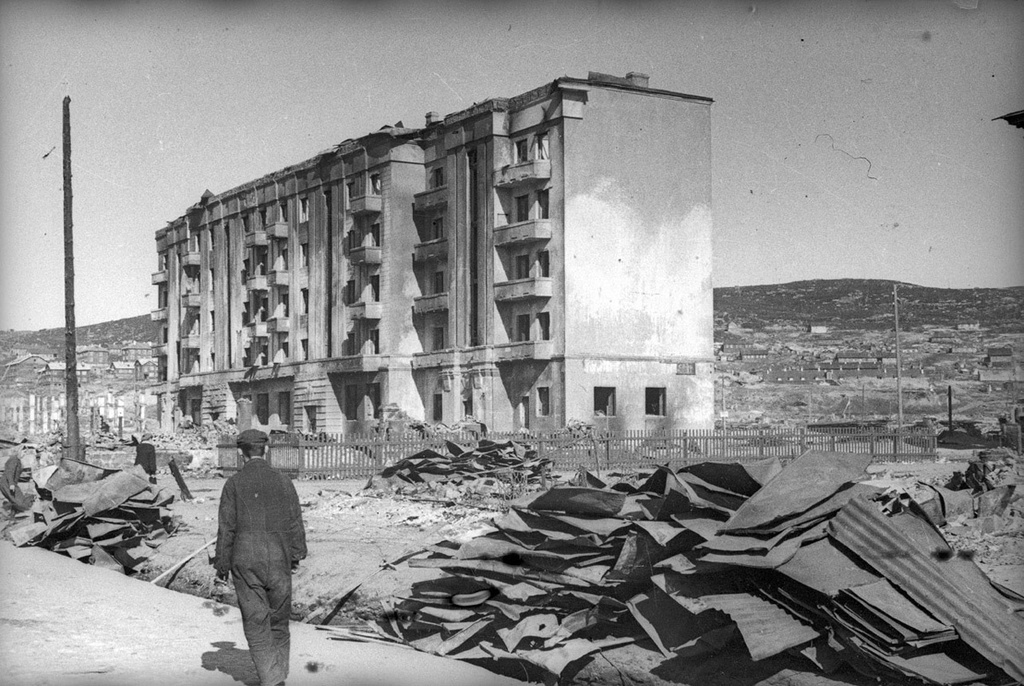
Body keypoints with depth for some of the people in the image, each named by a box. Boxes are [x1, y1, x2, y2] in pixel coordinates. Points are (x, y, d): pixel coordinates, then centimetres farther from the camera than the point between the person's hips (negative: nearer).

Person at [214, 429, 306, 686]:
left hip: (246, 562, -2)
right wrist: (296, 555, 17)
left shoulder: (233, 484, -4)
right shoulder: (283, 481, 1)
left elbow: (226, 528, -4)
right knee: (279, 621, 15)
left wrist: (222, 566, 4)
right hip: (279, 559, 2)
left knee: (256, 624, 3)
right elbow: (295, 522, 5)